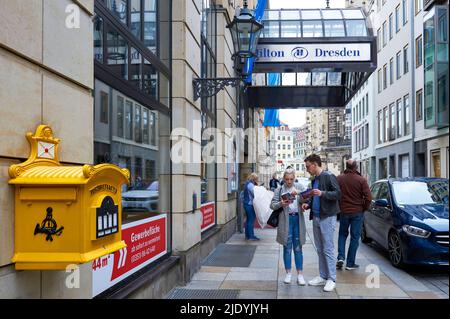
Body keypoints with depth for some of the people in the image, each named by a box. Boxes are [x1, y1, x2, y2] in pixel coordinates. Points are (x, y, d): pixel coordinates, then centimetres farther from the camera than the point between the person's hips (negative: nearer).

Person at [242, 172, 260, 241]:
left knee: (248, 220, 15)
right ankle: (251, 236, 1)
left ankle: (247, 235, 21)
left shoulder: (247, 184, 14)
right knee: (251, 220, -4)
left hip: (246, 204, 10)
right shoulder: (250, 185, -18)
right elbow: (255, 194, -19)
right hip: (250, 205, -10)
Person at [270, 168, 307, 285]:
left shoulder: (300, 188, 9)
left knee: (298, 248, 5)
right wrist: (280, 204, -19)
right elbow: (272, 205, 1)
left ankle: (300, 274, 9)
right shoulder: (279, 190, 5)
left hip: (298, 220, 1)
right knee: (287, 248, 6)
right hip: (285, 221, -1)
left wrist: (299, 193, -21)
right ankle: (288, 273, 16)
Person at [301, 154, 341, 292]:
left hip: (327, 217, -8)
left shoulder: (329, 177, -9)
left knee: (328, 249, -4)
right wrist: (308, 204, 8)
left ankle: (331, 279, 3)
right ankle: (322, 276, 19)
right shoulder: (315, 180, 15)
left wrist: (322, 193, -27)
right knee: (320, 249, 11)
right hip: (316, 217, 8)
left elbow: (338, 194, -16)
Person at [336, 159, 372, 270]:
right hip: (357, 212, -2)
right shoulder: (361, 180, -9)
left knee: (342, 234, 18)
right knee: (355, 237, 6)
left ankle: (341, 257, 4)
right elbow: (368, 197, -11)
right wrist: (364, 208, 5)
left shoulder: (339, 178, -4)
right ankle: (350, 263, 9)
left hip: (343, 211, 2)